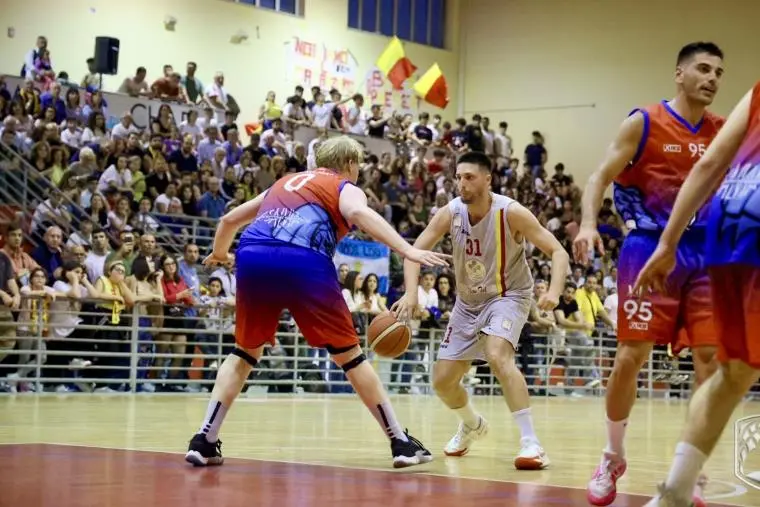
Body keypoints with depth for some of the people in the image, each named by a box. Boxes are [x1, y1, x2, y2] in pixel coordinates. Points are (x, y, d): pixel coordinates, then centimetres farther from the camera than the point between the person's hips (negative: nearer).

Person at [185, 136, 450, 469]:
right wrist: (409, 251, -16)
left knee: (246, 353, 23)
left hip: (252, 256, 4)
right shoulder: (346, 188, 20)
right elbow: (359, 214, -6)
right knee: (349, 355, 8)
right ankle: (401, 442, 10)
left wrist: (218, 254, 63)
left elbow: (229, 220, 43)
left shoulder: (285, 183, 36)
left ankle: (204, 440, 13)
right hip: (303, 261, -4)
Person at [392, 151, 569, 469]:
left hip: (507, 296, -5)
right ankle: (473, 425, 41)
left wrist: (554, 291, -40)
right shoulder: (450, 213, -13)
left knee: (497, 356, -34)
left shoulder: (511, 213, -23)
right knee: (442, 381, 7)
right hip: (468, 301, 5)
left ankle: (531, 443, -31)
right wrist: (411, 293, -28)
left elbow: (558, 252, -21)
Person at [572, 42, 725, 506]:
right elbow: (601, 177, -5)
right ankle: (613, 459, 15)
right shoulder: (644, 122, -3)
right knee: (631, 356, -5)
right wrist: (589, 223, -21)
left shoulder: (725, 132, 9)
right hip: (651, 248, -4)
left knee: (712, 358, -3)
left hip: (705, 252, 4)